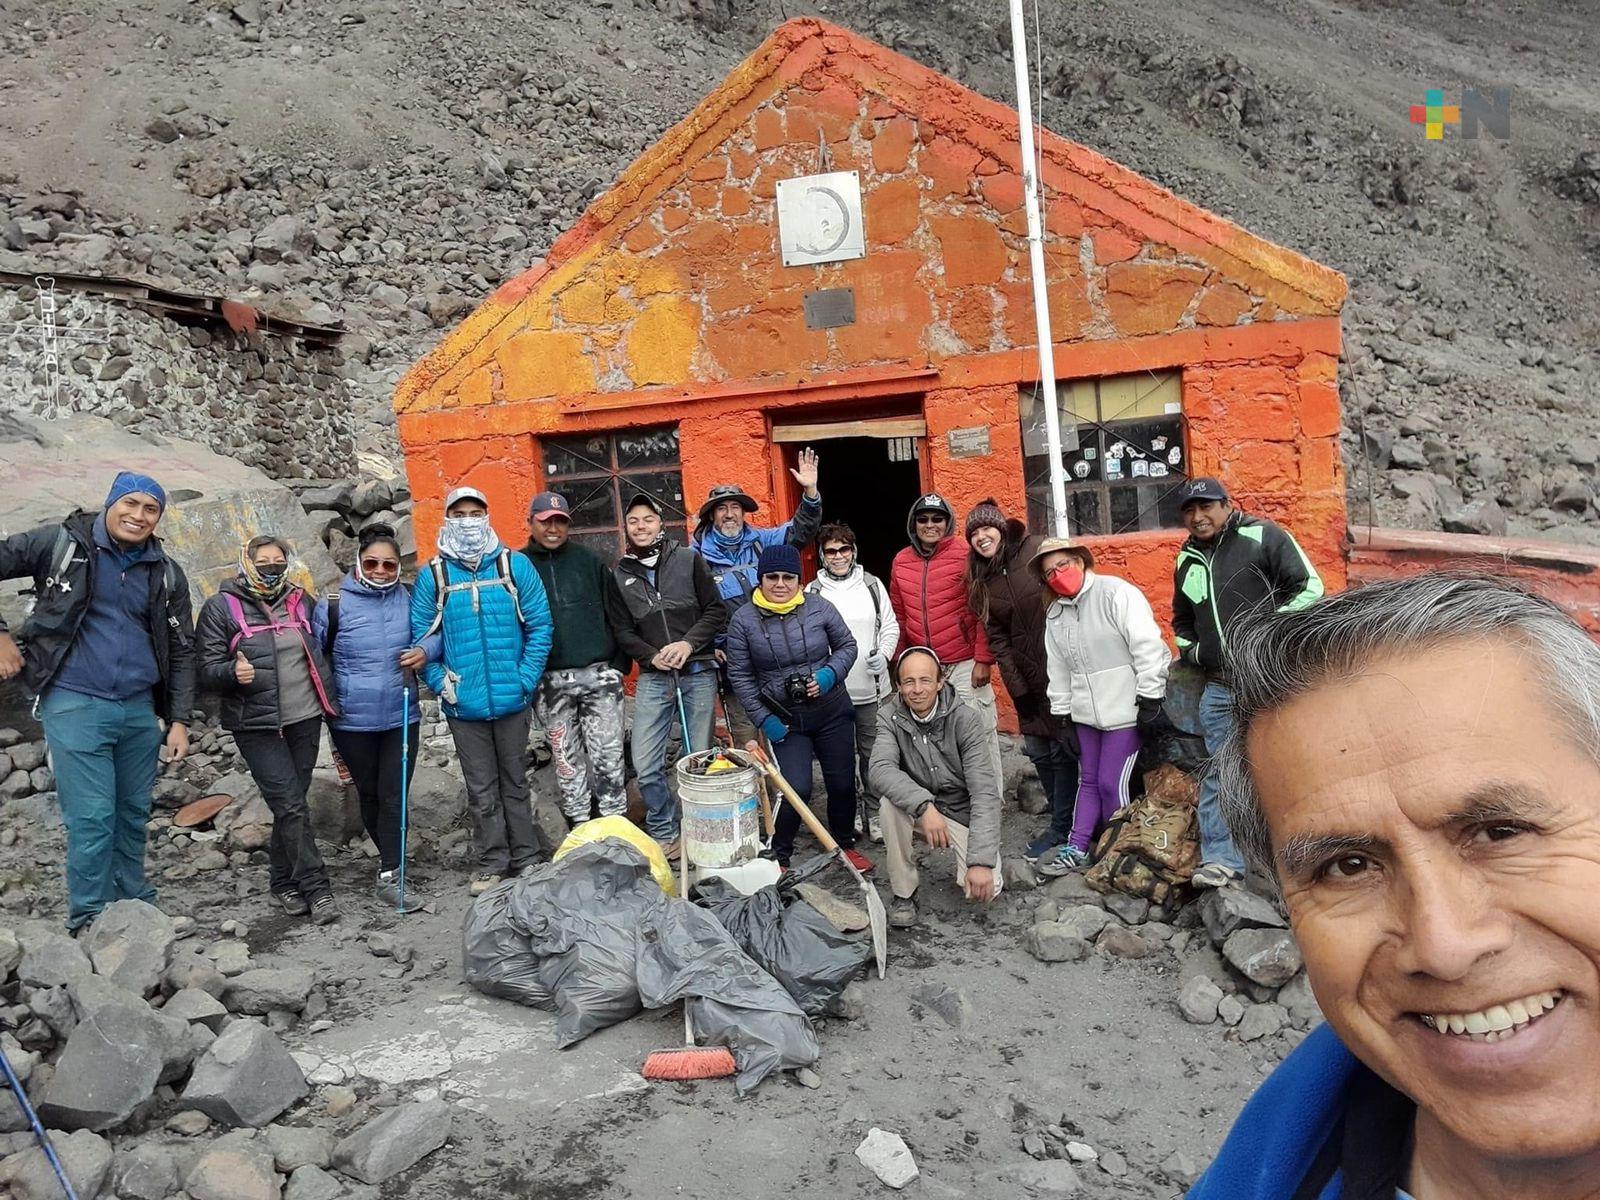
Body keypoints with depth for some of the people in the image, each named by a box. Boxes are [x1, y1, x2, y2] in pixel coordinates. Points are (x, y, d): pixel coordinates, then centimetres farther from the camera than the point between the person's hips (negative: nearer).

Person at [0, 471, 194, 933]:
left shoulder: (168, 575, 8)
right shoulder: (61, 543, -3)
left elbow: (181, 652, 12)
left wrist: (179, 720, 6)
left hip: (140, 710, 4)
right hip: (76, 705, -4)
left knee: (134, 815, 12)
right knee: (91, 818, -4)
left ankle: (137, 908, 28)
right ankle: (91, 924, 9)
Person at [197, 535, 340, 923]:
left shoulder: (301, 600, 10)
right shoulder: (221, 607, -2)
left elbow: (322, 651, 22)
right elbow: (207, 670, -5)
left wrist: (331, 703, 13)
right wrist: (233, 672, -27)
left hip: (305, 720, 4)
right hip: (258, 726, -4)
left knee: (290, 804, 10)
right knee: (291, 806, -9)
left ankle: (284, 884, 23)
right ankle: (316, 887, -4)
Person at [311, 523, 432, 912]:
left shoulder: (409, 598, -3)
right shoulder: (333, 605, -8)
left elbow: (437, 632, 7)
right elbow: (313, 657, 0)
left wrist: (425, 651, -14)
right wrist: (326, 700, -5)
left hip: (401, 717, 1)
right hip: (352, 722, -1)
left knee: (394, 796, -1)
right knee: (369, 793, 14)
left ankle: (390, 875, 5)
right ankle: (392, 860, 33)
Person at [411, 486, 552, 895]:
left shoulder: (515, 565, -1)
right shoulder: (433, 576, 0)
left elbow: (540, 626, -2)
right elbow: (421, 638, 1)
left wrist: (526, 680, -9)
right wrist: (442, 685, -8)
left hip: (512, 700, 0)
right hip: (463, 706, 0)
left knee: (515, 782, 13)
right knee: (482, 790, 10)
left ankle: (525, 858, 24)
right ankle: (491, 863, 22)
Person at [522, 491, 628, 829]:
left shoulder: (589, 560, 9)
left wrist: (618, 664, 3)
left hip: (599, 675, 0)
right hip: (551, 682, 0)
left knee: (608, 757, -1)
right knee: (568, 763, 5)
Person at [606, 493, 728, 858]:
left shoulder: (689, 560, 5)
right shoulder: (620, 575, 9)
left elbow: (716, 611, 2)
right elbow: (622, 630, 8)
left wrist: (689, 643, -12)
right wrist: (652, 656, -9)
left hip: (698, 673, -1)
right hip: (653, 677, 1)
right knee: (645, 766, -4)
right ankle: (665, 833, 14)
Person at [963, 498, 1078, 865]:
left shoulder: (1037, 551, -8)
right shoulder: (981, 580, 10)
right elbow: (996, 637, 8)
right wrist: (1016, 684, 1)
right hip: (1027, 678, 6)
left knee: (1063, 749, -1)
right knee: (1039, 751, 10)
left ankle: (1061, 828, 10)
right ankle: (1063, 822, 25)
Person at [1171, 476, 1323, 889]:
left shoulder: (1263, 537, -2)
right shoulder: (1187, 561, 17)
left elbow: (1309, 586, -5)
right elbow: (1182, 621, 32)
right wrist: (1191, 651, 14)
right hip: (1218, 688, 6)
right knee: (1218, 775, 5)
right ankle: (1221, 859, 11)